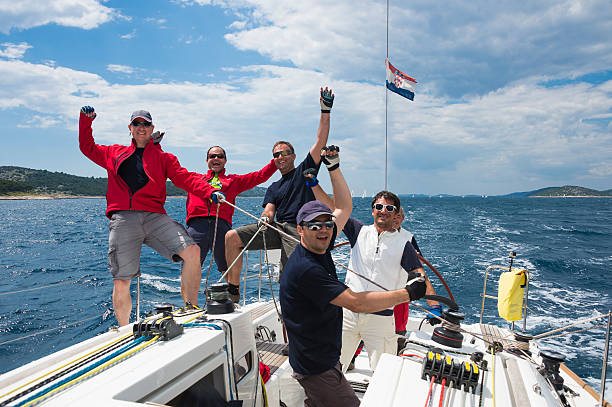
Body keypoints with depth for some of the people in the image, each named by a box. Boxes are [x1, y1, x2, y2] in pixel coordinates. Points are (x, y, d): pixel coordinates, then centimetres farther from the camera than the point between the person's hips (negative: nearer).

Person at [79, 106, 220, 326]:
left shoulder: (163, 157, 19)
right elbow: (88, 147, 39)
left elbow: (185, 178, 6)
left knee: (192, 252, -21)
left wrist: (209, 192, -11)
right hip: (122, 219, 1)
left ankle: (191, 308, -7)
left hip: (155, 217, 0)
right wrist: (85, 120, 27)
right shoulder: (114, 153, 25)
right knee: (121, 282, -2)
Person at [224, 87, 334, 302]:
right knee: (232, 237, -9)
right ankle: (233, 292, -2)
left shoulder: (305, 170, 14)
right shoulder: (273, 188, 25)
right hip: (276, 228, 5)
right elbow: (269, 210, 9)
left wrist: (325, 111, -5)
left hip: (298, 230, -5)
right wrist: (264, 218, -16)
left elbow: (320, 142, 3)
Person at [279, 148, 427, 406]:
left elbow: (344, 208, 8)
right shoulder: (305, 268, -28)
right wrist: (408, 293, -21)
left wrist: (333, 167, 4)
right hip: (316, 368, -8)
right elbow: (356, 303, -28)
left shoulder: (320, 249, -2)